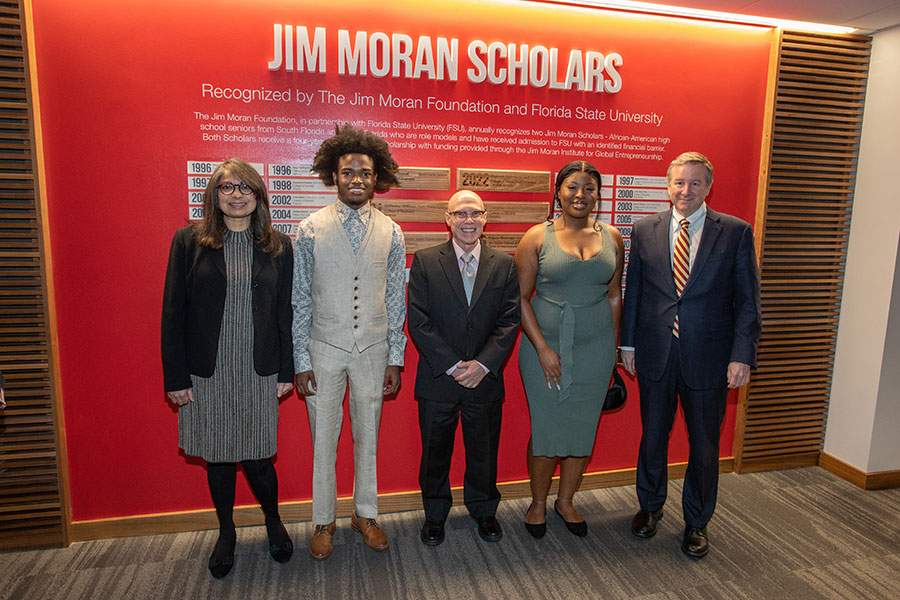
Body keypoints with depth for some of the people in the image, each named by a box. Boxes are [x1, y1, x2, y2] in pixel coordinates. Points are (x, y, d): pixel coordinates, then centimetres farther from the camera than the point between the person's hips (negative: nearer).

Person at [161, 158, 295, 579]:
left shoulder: (277, 246, 2)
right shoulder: (190, 241, -1)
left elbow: (285, 312, 4)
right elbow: (173, 312, -1)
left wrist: (286, 370, 1)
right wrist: (175, 377, -3)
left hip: (258, 372, 0)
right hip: (207, 374, 1)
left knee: (257, 457, 5)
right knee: (217, 457, 14)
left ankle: (273, 522, 34)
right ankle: (226, 533, 37)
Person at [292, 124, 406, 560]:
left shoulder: (391, 233, 1)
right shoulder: (311, 229, -3)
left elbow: (395, 299, 4)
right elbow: (299, 300, -2)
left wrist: (395, 358, 2)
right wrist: (301, 361, -4)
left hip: (373, 352, 2)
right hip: (324, 350, -1)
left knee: (368, 436, 14)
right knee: (323, 439, 10)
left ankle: (365, 514, 34)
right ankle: (323, 521, 30)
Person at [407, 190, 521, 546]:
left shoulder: (504, 266, 2)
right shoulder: (425, 261, -3)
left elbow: (509, 321, -2)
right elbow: (418, 320, -8)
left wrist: (482, 364, -13)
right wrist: (452, 365, -14)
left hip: (485, 379, 1)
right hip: (437, 380, -1)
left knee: (484, 451, 16)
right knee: (435, 451, 14)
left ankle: (484, 510, 41)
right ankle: (435, 514, 37)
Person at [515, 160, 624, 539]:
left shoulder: (611, 237, 6)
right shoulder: (537, 237, -4)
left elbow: (615, 295, 10)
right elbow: (521, 297, -5)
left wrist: (613, 350, 8)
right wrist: (542, 348, -12)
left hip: (595, 347, 3)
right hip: (545, 344, -3)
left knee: (583, 429, 12)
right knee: (545, 429, 4)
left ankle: (566, 501, 34)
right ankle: (538, 503, 28)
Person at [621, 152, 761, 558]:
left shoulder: (735, 232, -2)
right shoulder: (645, 230, 3)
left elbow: (747, 300, -3)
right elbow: (633, 292, 6)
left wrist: (742, 356, -10)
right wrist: (628, 343, 4)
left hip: (708, 357, -1)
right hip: (655, 355, 2)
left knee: (704, 445, 12)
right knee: (653, 437, 16)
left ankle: (696, 522, 33)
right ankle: (650, 506, 39)